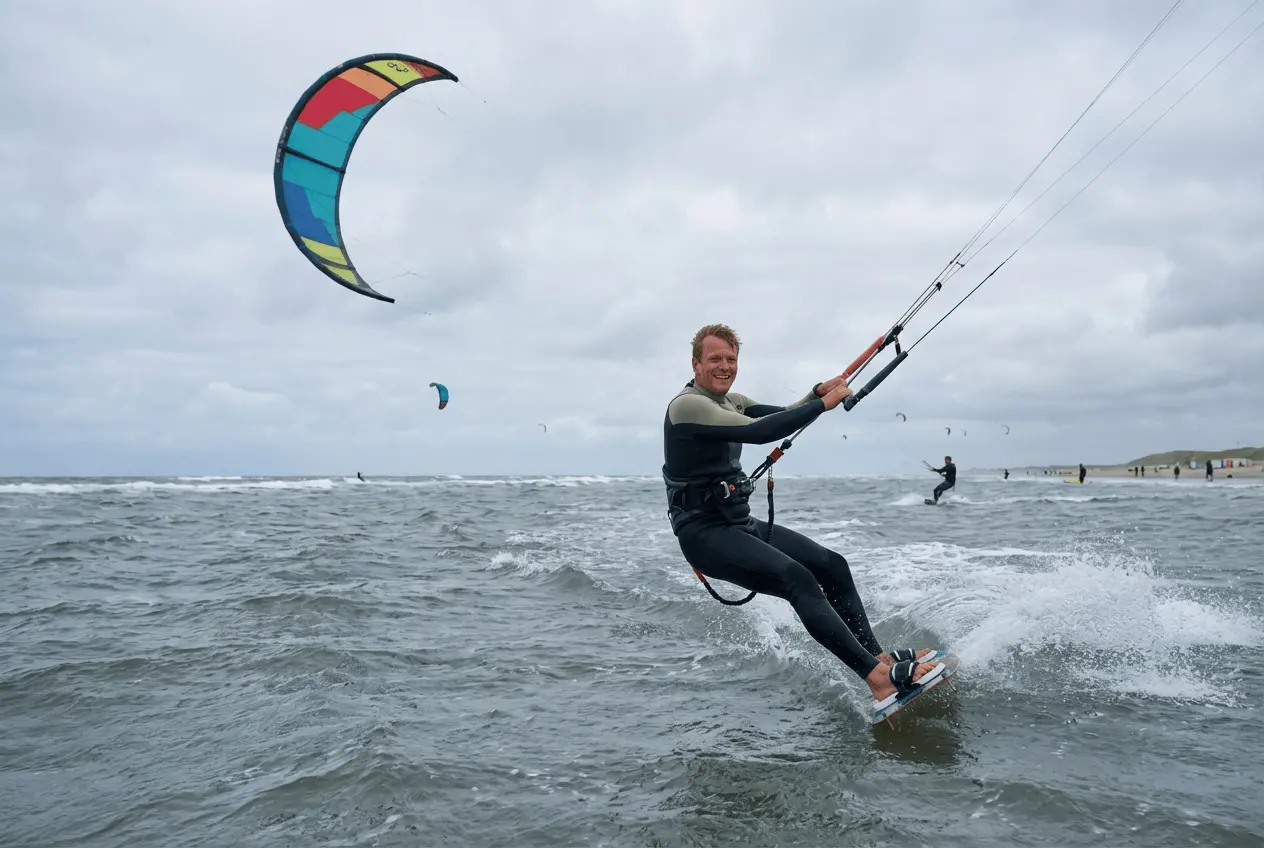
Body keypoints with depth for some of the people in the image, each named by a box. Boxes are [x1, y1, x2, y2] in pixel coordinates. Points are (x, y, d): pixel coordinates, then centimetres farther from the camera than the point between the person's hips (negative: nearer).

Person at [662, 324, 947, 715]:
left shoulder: (730, 401, 15)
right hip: (704, 534, -10)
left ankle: (878, 657, 3)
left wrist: (818, 391, -10)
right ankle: (878, 678, -30)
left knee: (832, 565, 1)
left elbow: (781, 416, 9)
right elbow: (758, 432, -25)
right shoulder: (687, 405, -16)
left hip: (740, 523, 10)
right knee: (796, 578, -26)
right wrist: (824, 404, -20)